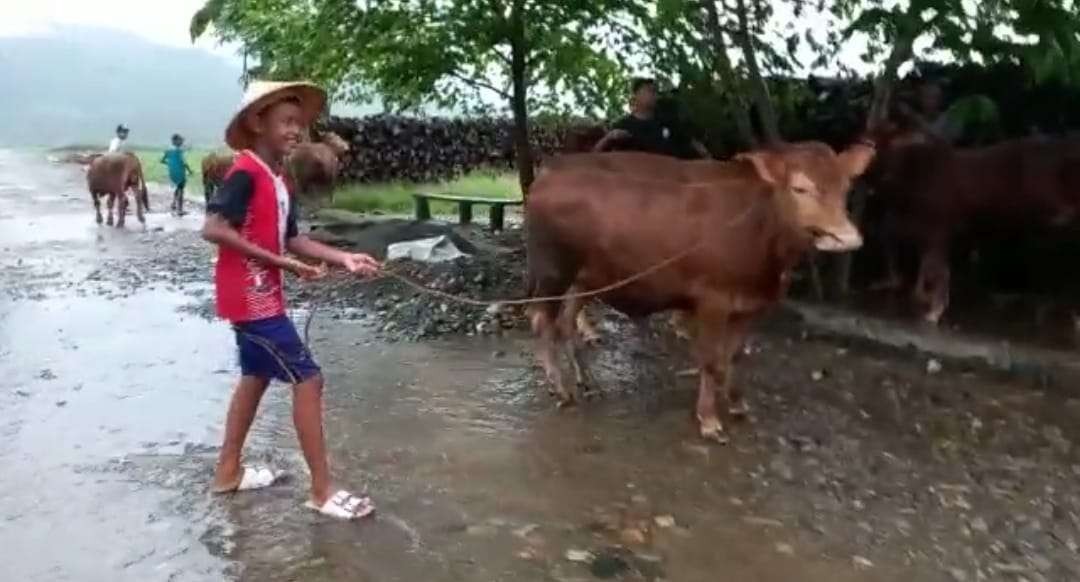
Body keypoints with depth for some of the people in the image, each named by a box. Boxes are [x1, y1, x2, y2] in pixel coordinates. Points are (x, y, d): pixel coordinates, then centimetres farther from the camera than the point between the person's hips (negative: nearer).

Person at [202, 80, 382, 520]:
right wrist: (281, 263, -25)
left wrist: (343, 258, -2)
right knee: (307, 379, -7)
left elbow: (291, 239, 9)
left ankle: (228, 472, 33)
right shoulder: (246, 172, -17)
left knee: (256, 377, 19)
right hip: (250, 297, -10)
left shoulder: (279, 179, 10)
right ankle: (322, 491, 0)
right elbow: (213, 229, -26)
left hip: (260, 296, 10)